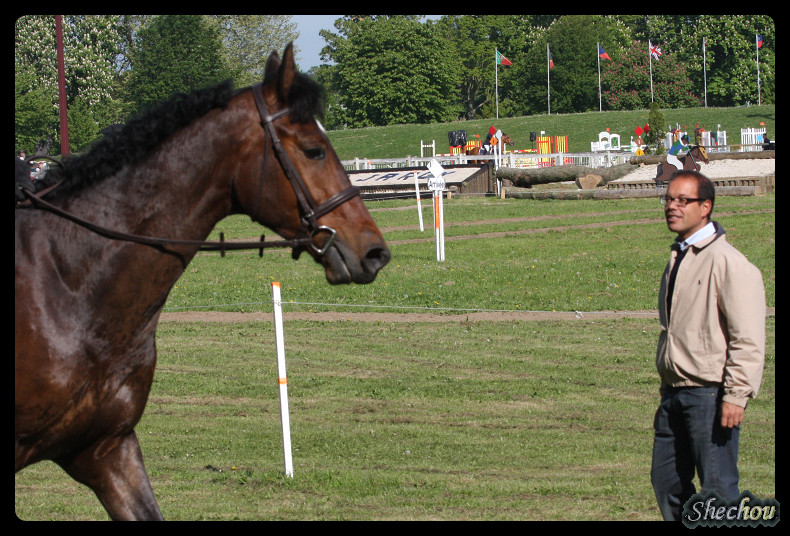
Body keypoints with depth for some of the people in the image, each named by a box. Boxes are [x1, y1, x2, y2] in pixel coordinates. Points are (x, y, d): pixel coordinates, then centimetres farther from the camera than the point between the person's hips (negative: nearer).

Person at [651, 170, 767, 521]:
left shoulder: (727, 262, -11)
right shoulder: (678, 260, 17)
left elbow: (747, 338, -15)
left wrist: (736, 396, -20)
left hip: (710, 394, -9)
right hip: (675, 393, 9)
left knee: (718, 490, -6)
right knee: (666, 479, 10)